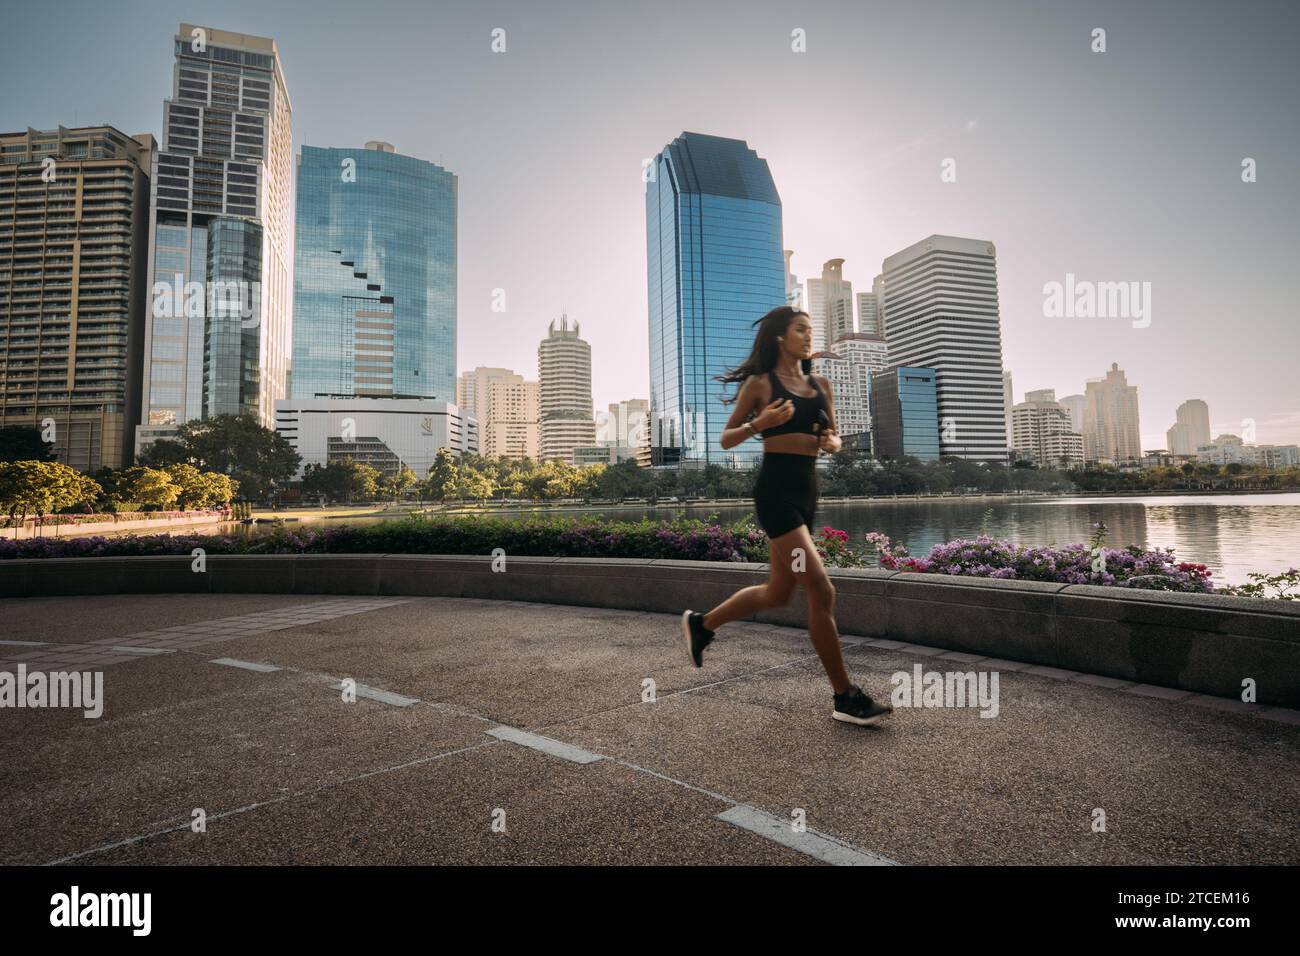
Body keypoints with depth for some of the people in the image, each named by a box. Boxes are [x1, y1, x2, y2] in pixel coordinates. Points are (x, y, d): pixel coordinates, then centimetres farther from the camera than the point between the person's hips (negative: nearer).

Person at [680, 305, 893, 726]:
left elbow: (834, 437, 22)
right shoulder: (760, 383, -1)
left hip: (807, 490, 8)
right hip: (776, 489, -8)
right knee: (822, 591, -11)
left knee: (778, 593, 14)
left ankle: (700, 623, 35)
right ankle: (846, 697, 1)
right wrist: (759, 423, -17)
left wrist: (832, 442, -1)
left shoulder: (820, 385, 15)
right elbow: (726, 439, 1)